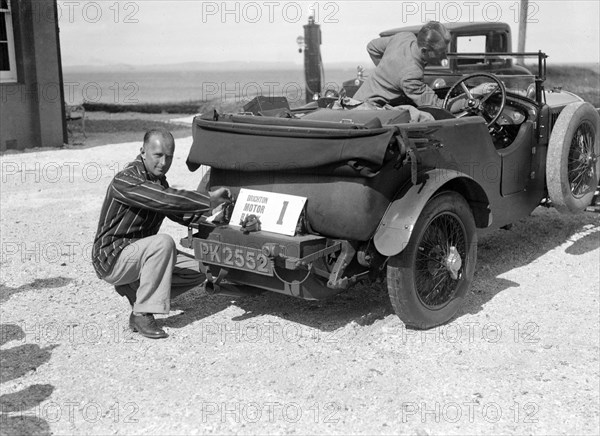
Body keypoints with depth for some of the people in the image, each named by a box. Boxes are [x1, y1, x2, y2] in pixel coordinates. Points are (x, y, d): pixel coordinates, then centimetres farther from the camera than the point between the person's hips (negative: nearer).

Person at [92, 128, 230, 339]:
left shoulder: (158, 179, 6)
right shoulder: (126, 181, -23)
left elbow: (181, 215, 13)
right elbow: (165, 199, -37)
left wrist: (206, 211, -6)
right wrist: (209, 199, -31)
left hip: (138, 253, 8)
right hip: (111, 259, -8)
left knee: (197, 272, -2)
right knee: (163, 242, -34)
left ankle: (133, 287, 8)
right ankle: (142, 314, -24)